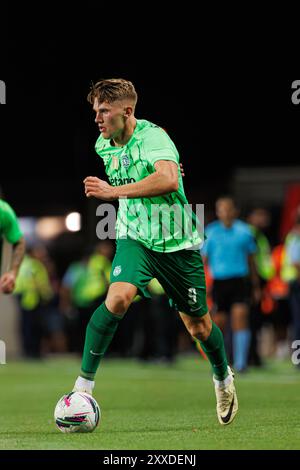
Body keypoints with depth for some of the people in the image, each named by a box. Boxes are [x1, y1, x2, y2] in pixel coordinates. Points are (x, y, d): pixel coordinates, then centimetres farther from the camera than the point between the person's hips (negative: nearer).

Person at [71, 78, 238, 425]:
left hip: (177, 242, -3)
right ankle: (84, 382, -20)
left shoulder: (153, 137, -20)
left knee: (198, 325, 10)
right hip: (135, 237, 3)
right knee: (117, 297, -26)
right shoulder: (103, 145, 2)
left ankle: (223, 377, 40)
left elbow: (169, 180, -39)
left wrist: (114, 191, -38)